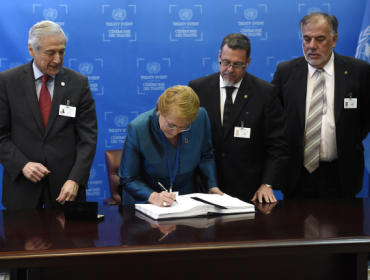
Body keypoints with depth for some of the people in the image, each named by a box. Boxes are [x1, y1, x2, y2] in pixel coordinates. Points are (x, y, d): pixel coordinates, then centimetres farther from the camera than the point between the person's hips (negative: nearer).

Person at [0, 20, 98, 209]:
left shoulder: (79, 83, 1)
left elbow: (88, 137, -2)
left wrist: (75, 180, -13)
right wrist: (22, 165, -14)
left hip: (66, 184, 0)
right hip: (21, 185, 0)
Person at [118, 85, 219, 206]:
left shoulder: (201, 118, -11)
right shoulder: (137, 129, -21)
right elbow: (127, 179, -14)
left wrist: (212, 187, -2)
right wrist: (153, 197, -30)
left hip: (187, 202, 1)